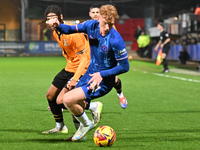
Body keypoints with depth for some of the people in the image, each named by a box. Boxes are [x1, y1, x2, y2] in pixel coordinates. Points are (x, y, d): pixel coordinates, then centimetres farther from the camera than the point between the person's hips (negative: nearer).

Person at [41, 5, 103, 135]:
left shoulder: (73, 33, -26)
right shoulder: (56, 33, 4)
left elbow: (84, 58, -26)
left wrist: (75, 79, -32)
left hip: (81, 70, -10)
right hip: (69, 68, 10)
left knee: (61, 101, -18)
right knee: (50, 95, 13)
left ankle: (94, 107, -2)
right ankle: (60, 127, 30)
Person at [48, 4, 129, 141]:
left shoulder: (116, 41, -27)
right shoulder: (91, 26, -10)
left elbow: (125, 67, -19)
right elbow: (71, 29, 6)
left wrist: (102, 75, -22)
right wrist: (58, 26, -15)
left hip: (103, 81, -7)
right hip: (90, 73, 7)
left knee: (68, 100, -19)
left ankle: (86, 124, 7)